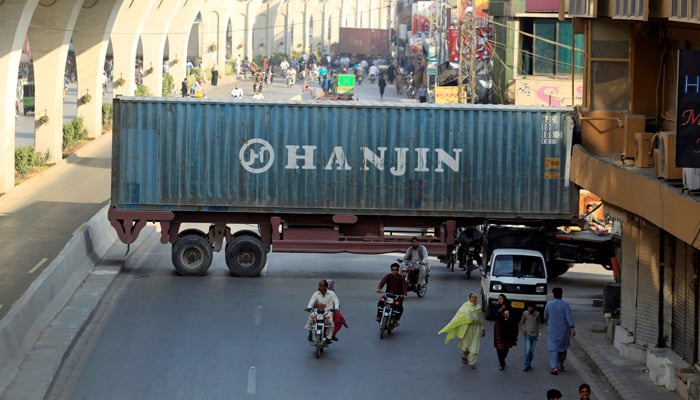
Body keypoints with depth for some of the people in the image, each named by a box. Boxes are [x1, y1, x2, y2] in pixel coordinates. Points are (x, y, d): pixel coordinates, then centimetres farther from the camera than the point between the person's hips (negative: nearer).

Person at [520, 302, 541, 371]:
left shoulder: (537, 314, 1)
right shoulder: (525, 313, -4)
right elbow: (521, 322, 8)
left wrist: (538, 331, 9)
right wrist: (523, 329, -7)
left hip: (534, 335, 2)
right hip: (527, 334, -2)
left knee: (532, 351, 6)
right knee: (527, 350, -12)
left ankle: (529, 365, 19)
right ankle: (527, 366, -11)